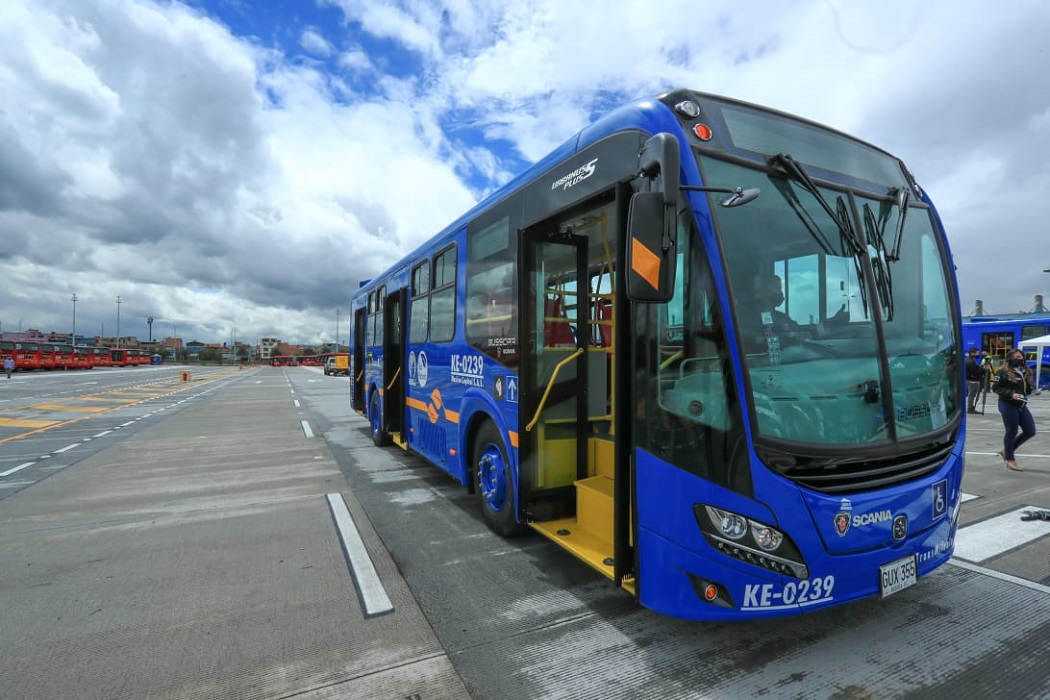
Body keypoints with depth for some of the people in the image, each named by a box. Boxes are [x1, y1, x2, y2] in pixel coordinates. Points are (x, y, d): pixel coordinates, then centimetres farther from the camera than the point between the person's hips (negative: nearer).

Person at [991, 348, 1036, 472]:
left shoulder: (1026, 372, 11)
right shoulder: (1003, 372, -8)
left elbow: (1028, 388, 20)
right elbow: (995, 387, -10)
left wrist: (1031, 389, -2)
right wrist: (1011, 394, -21)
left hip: (1022, 405, 7)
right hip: (1008, 405, -7)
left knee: (1030, 431, 7)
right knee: (1011, 432, 0)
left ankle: (1006, 450, 25)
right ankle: (1010, 460, 16)